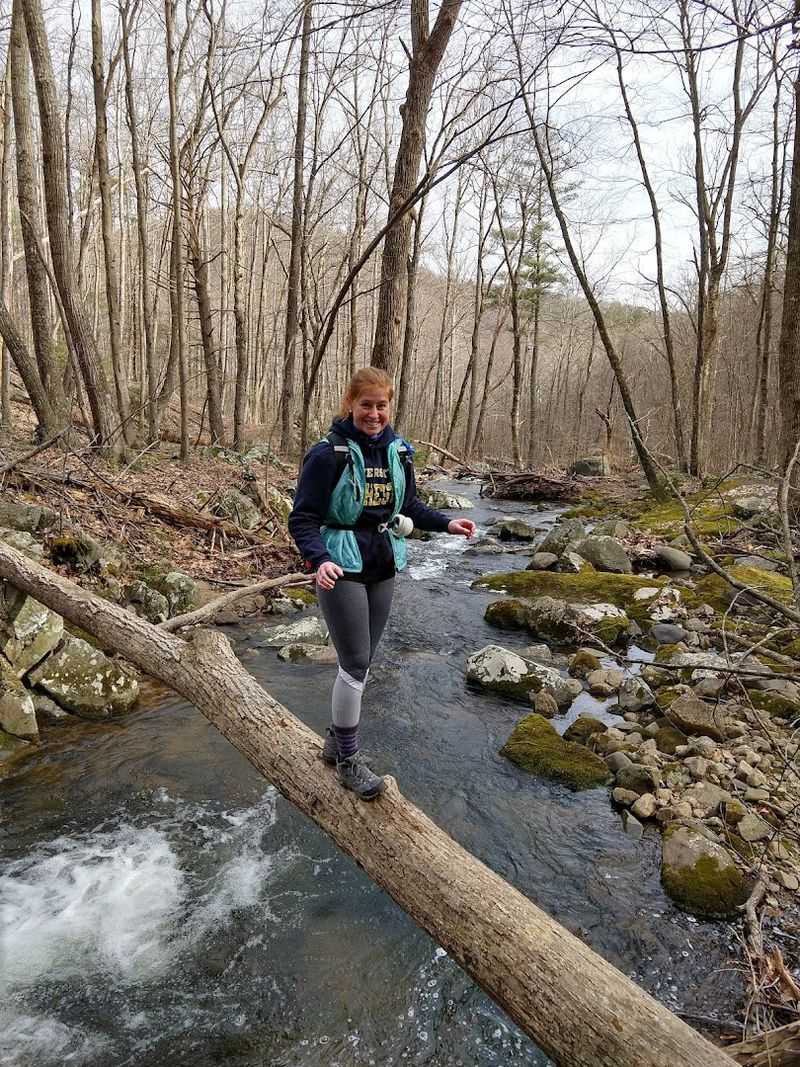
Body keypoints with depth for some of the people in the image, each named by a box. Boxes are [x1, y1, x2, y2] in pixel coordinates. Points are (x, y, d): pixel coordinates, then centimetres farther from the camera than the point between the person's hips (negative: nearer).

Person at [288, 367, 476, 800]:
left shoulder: (398, 451, 4)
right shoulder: (328, 453, -14)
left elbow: (409, 506, 17)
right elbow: (303, 519, -13)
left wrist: (446, 523, 4)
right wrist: (319, 559, -30)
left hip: (383, 568, 6)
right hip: (342, 569, -6)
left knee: (361, 662, 15)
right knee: (355, 664, -3)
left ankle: (336, 741, 33)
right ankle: (348, 758, 16)